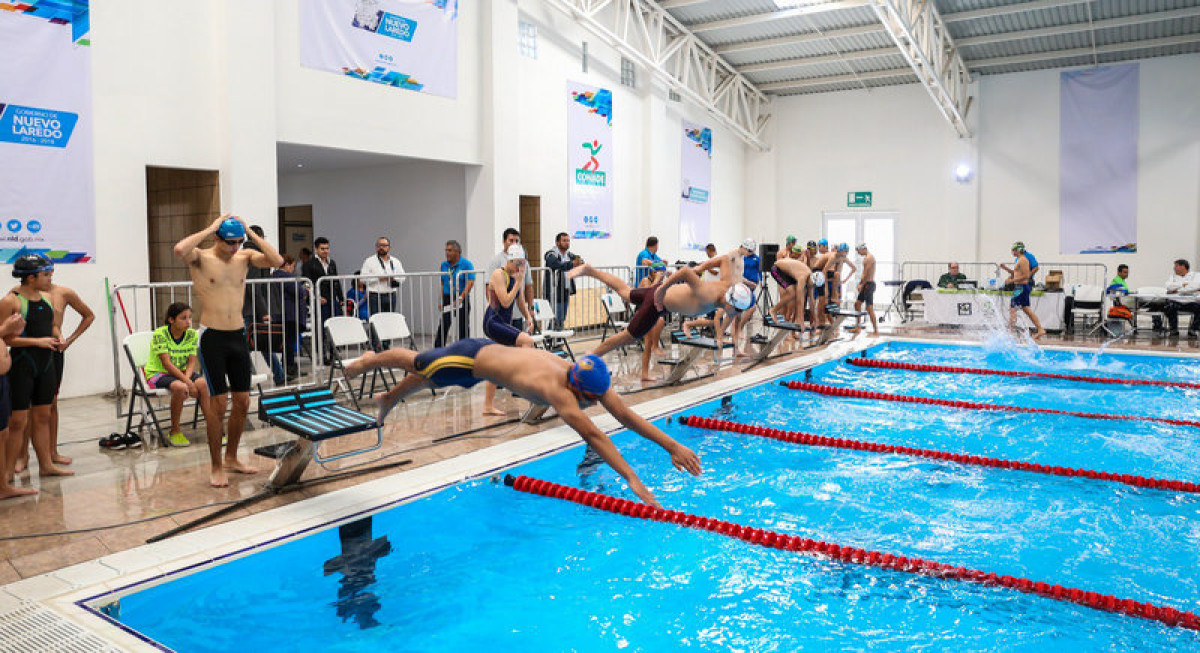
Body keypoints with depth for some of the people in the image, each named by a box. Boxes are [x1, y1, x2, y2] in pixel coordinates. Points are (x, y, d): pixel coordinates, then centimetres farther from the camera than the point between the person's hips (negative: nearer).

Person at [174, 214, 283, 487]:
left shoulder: (245, 257, 6)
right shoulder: (201, 258, -6)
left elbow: (277, 261, -9)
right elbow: (179, 250, -28)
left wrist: (250, 233, -8)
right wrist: (210, 228, -17)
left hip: (238, 336, 5)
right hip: (212, 338, -5)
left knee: (243, 401, 10)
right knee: (218, 403, -2)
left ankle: (231, 457, 28)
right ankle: (216, 467, 10)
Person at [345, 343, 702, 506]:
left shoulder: (591, 383, -23)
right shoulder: (555, 390, -44)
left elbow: (627, 416, -22)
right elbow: (592, 435, -52)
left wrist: (673, 445, -27)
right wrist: (633, 479, -56)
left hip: (490, 350, 7)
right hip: (470, 359, -7)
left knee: (425, 378, 33)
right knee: (416, 364, 23)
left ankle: (388, 399, 62)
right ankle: (370, 360, 54)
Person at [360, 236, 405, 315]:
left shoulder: (395, 261, 14)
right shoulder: (369, 261, 3)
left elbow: (403, 278, 12)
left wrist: (393, 278, -8)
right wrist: (378, 278, -14)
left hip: (391, 296, 4)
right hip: (375, 297, -4)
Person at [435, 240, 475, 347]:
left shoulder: (466, 264, -7)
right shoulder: (444, 265, 9)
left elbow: (470, 283, -16)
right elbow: (442, 284, 15)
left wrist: (461, 298, -24)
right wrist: (441, 301, 8)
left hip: (462, 299, -4)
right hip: (447, 298, 4)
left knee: (463, 327, 3)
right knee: (443, 326, 0)